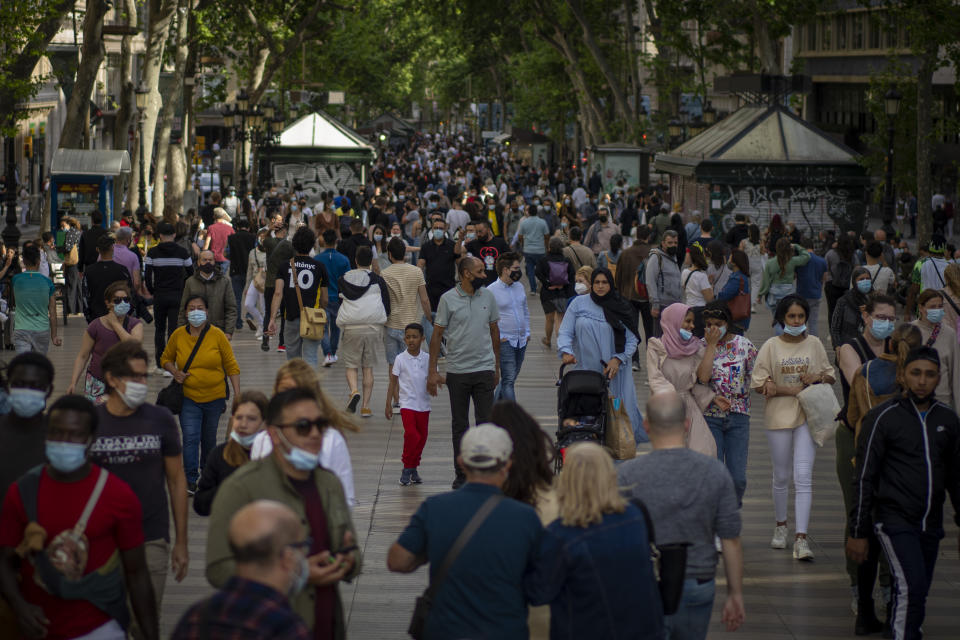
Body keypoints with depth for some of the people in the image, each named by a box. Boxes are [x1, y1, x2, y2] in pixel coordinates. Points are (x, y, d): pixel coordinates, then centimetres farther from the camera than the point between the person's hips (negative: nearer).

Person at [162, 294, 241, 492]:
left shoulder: (217, 335, -7)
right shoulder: (178, 335, -3)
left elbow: (231, 366, -3)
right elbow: (165, 359, 13)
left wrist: (237, 395, -7)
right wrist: (175, 372, -9)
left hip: (214, 396, 0)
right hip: (189, 397, 0)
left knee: (209, 439, 14)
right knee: (190, 437, -13)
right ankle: (190, 480, -6)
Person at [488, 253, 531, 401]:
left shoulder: (519, 287, 11)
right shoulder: (491, 290, -10)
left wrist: (527, 332, 14)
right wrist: (498, 337, -14)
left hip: (521, 340, 7)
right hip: (504, 341, -7)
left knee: (511, 378, 13)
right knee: (508, 379, -12)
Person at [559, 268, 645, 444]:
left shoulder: (621, 309, 5)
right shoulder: (579, 304, 5)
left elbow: (632, 340, 4)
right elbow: (565, 332, 3)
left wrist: (617, 360, -11)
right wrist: (566, 352, -16)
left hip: (615, 370, 0)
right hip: (586, 369, 0)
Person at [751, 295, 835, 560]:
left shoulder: (814, 344, 6)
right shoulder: (771, 346, -1)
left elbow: (830, 376, 14)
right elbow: (759, 384, -5)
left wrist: (817, 378, -8)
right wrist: (792, 390, -13)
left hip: (808, 416, 0)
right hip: (779, 416, 0)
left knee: (803, 476, -10)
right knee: (781, 475, 11)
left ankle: (801, 538, -13)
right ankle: (781, 525, 34)